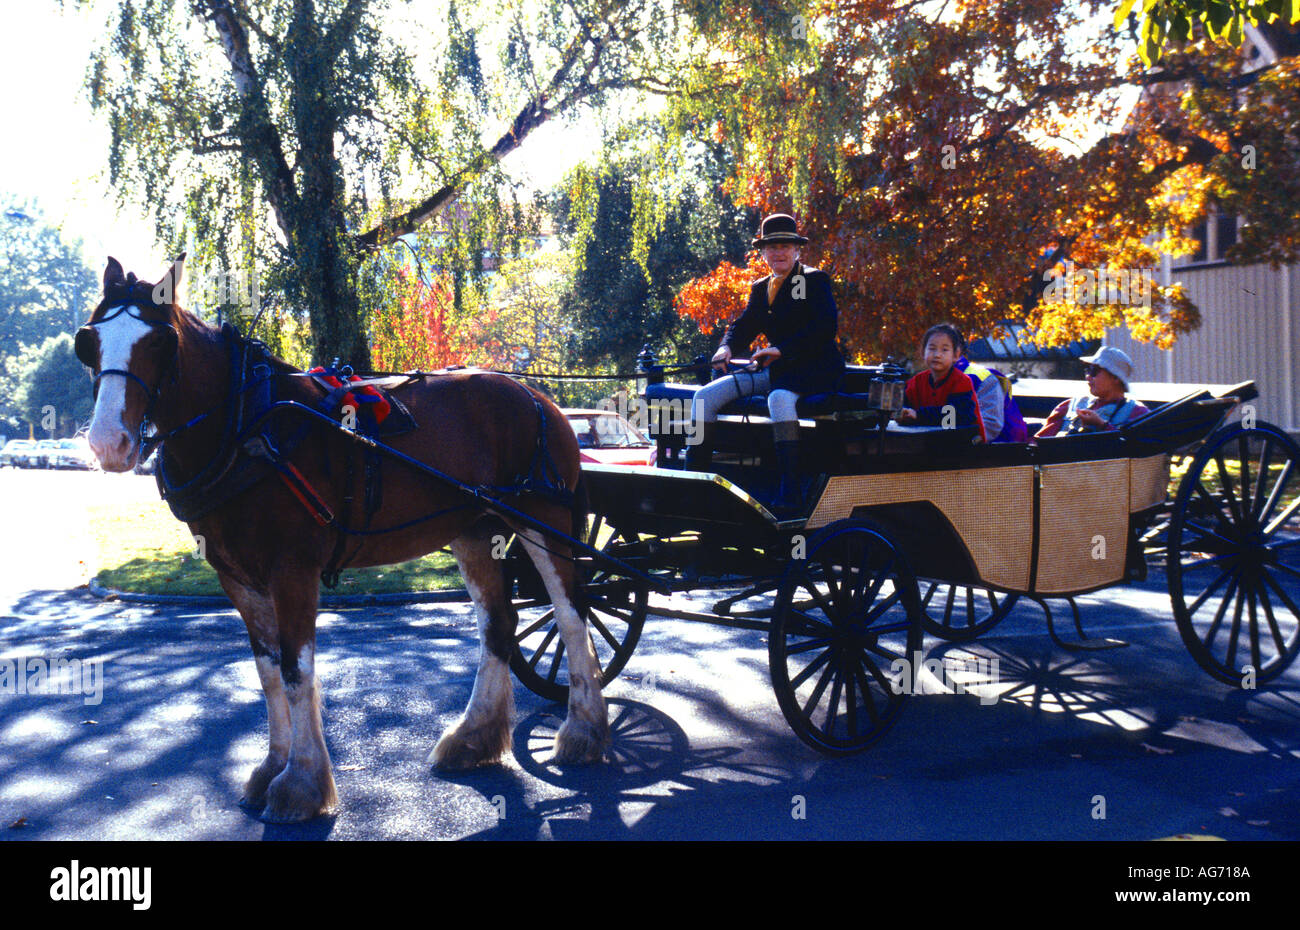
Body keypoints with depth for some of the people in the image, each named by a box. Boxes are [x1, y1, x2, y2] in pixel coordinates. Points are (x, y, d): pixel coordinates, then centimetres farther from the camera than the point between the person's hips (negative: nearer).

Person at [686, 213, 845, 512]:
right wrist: (727, 347, -11)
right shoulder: (760, 288, 19)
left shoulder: (815, 280, 0)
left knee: (779, 398, -41)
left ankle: (790, 495, -42)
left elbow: (824, 328, -13)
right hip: (773, 369, 7)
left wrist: (781, 350, -23)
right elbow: (745, 325, 14)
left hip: (814, 368, -7)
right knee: (706, 395, -11)